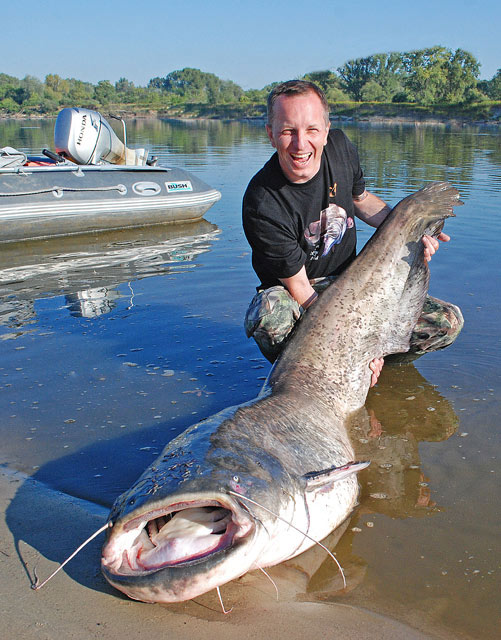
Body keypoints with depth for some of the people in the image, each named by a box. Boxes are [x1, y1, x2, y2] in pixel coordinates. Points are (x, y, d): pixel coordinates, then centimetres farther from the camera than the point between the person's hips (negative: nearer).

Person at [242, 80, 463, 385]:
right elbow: (299, 289, -23)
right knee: (270, 313, -42)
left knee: (448, 321, -9)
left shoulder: (340, 147, -9)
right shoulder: (262, 205, -27)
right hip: (295, 294, -5)